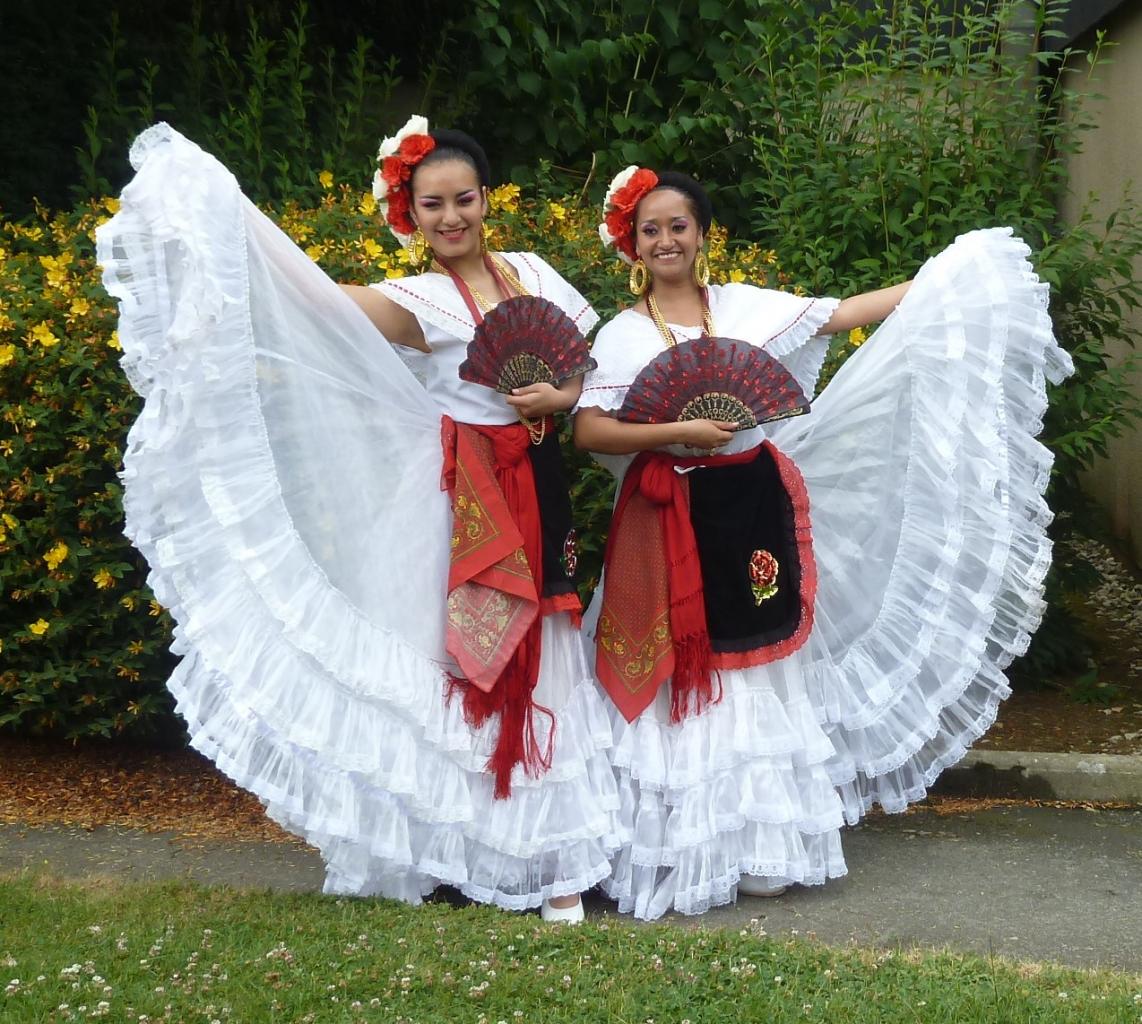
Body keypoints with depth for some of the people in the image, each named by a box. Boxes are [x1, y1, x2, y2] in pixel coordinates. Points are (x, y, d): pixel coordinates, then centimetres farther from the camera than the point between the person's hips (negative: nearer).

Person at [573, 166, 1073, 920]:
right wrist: (678, 433, -20)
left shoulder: (746, 306, 5)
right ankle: (679, 847, 9)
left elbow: (843, 315, 5)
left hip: (753, 508, 2)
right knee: (678, 677, -1)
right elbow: (589, 431, -9)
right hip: (671, 523, -2)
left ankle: (758, 841, 19)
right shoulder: (621, 336, -1)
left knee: (755, 671, 8)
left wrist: (948, 277, 4)